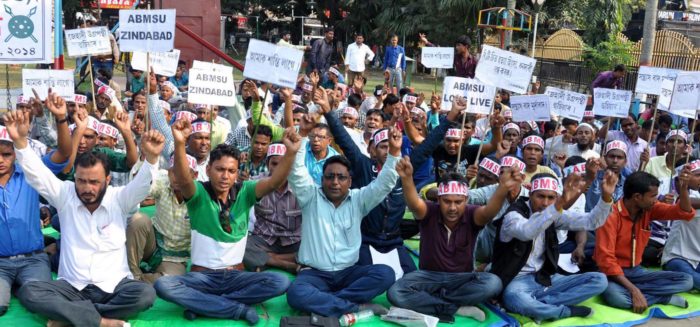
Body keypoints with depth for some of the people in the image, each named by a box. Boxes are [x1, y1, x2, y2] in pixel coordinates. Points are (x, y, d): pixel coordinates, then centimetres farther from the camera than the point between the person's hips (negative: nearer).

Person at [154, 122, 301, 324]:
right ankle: (239, 309, -25)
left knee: (280, 282, -24)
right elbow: (183, 178, -29)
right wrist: (179, 143, -49)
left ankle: (201, 303, -18)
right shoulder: (198, 193, -6)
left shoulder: (244, 192, 0)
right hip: (202, 276, -2)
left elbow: (274, 182, -17)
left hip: (235, 275, 2)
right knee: (162, 285, -30)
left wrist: (291, 152, -35)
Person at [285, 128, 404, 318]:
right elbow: (296, 171, -12)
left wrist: (394, 152, -18)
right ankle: (357, 308, -25)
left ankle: (321, 302, -24)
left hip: (349, 272, 3)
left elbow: (384, 184, -4)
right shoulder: (311, 197, 2)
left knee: (385, 273, -25)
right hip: (314, 273, -2)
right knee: (296, 294, -35)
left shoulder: (358, 199, 7)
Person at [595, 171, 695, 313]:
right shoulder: (610, 216, -20)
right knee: (616, 296, -40)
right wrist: (634, 290, -31)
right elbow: (605, 259, -24)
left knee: (686, 280, -8)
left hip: (636, 271, 6)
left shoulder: (649, 209, 1)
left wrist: (684, 186, -19)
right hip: (614, 272, -6)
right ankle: (664, 297, -20)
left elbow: (685, 212, 0)